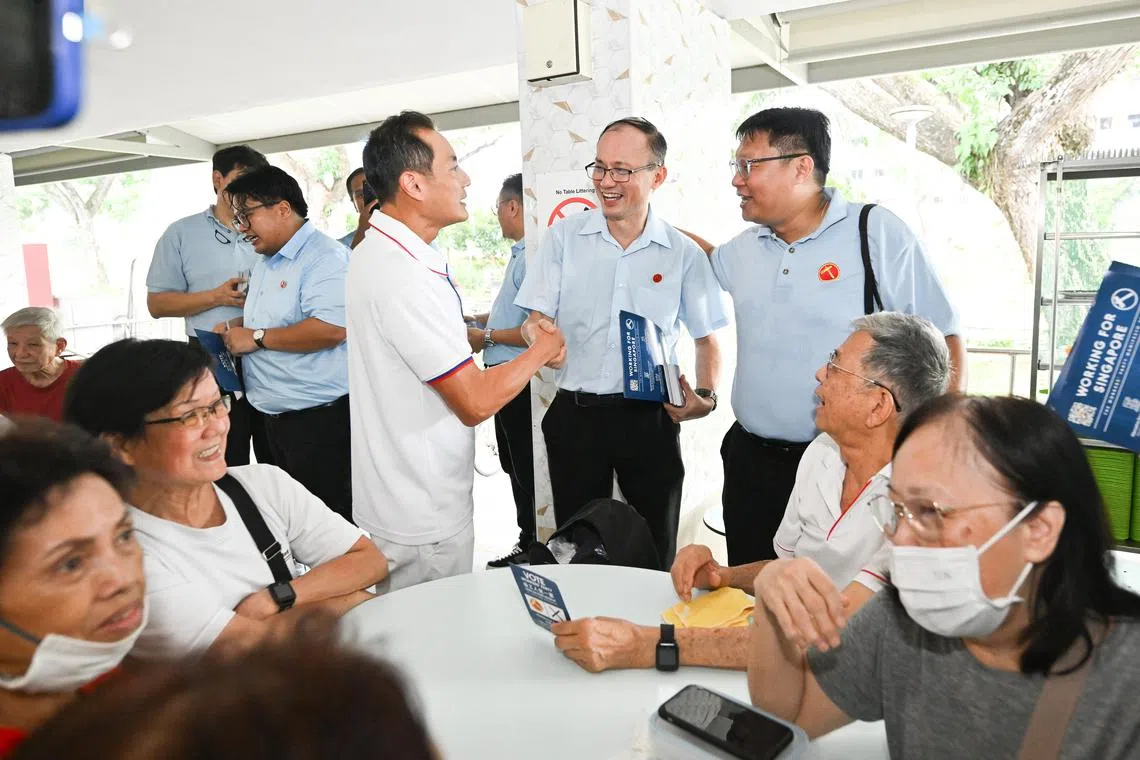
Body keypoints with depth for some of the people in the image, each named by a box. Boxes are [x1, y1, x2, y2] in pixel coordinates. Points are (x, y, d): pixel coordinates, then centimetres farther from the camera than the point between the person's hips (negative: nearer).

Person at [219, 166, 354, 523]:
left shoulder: (324, 256, -15)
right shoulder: (264, 262, 17)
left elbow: (331, 329, -29)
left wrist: (257, 337, -18)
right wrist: (237, 327, 10)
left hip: (318, 416, -10)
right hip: (275, 414, 10)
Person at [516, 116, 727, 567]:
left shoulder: (684, 254, 1)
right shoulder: (563, 237, 2)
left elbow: (706, 338, 8)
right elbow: (536, 320, 2)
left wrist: (706, 395, -9)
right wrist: (537, 334, -22)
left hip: (650, 418, 0)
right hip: (575, 414, 1)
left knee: (656, 556, 12)